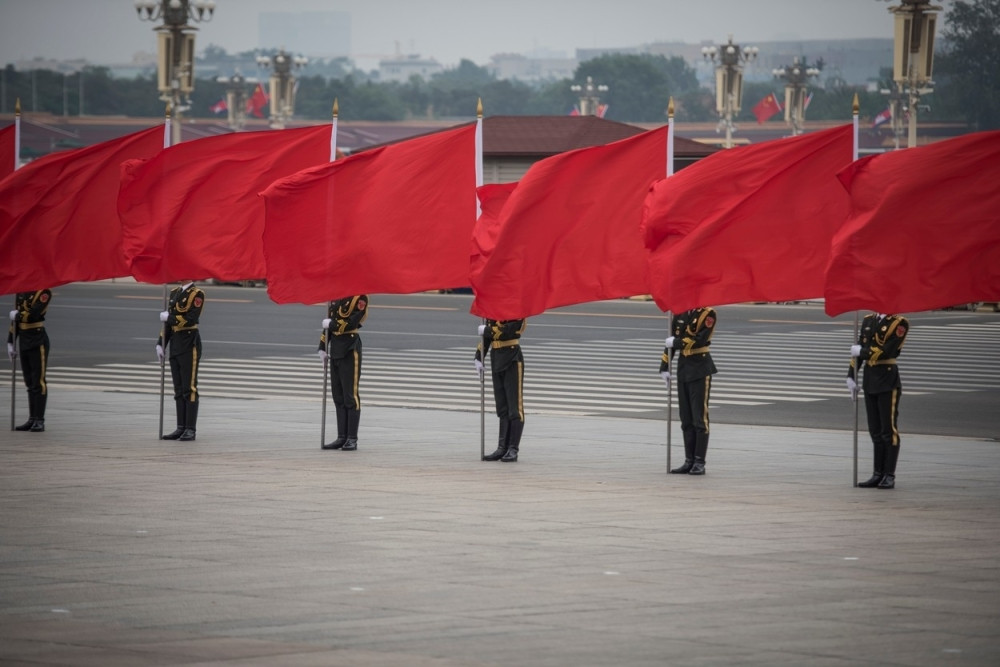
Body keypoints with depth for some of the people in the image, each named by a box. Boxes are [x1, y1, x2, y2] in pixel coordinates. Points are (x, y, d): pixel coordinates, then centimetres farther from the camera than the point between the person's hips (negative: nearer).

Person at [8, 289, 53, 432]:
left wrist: (16, 315, -5)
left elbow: (33, 314, -24)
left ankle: (40, 421, -1)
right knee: (30, 383, 10)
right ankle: (32, 420, 14)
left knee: (38, 383, -4)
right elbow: (16, 319, 16)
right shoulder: (20, 292, 11)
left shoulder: (44, 292, -12)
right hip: (24, 343, 7)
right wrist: (10, 343, 14)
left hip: (38, 343, -7)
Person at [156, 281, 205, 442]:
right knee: (179, 390, 8)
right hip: (175, 345, 7)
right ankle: (181, 428, 11)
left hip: (190, 345, -7)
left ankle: (191, 429, -4)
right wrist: (160, 344, 11)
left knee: (189, 389, -6)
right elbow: (168, 321, 17)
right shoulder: (174, 293, 15)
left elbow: (190, 319, -18)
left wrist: (168, 318, -9)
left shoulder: (197, 294, -7)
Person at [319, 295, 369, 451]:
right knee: (338, 396, 10)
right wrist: (323, 347, 13)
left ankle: (352, 439, 0)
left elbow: (353, 322, -20)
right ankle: (342, 437, 15)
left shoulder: (359, 297, -10)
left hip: (350, 350, -8)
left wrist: (331, 324, -7)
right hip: (335, 349, 8)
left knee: (350, 395, -4)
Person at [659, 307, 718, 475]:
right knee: (686, 419, 7)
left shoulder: (707, 314, -8)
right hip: (683, 368, 7)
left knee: (699, 417, -5)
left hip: (700, 369, -6)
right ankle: (689, 461, 11)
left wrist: (677, 342, -10)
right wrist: (665, 367, 11)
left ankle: (699, 462, -2)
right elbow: (672, 339, 14)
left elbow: (700, 340, -20)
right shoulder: (680, 314, 10)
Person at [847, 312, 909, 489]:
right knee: (875, 431, 10)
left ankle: (889, 476, 1)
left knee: (888, 430, -3)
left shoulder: (899, 324, -9)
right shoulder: (868, 320, 11)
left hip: (888, 382, -6)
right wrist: (851, 376, 8)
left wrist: (862, 352, -6)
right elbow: (858, 348, 13)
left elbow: (887, 352, -17)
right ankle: (878, 474, 15)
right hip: (869, 380, 6)